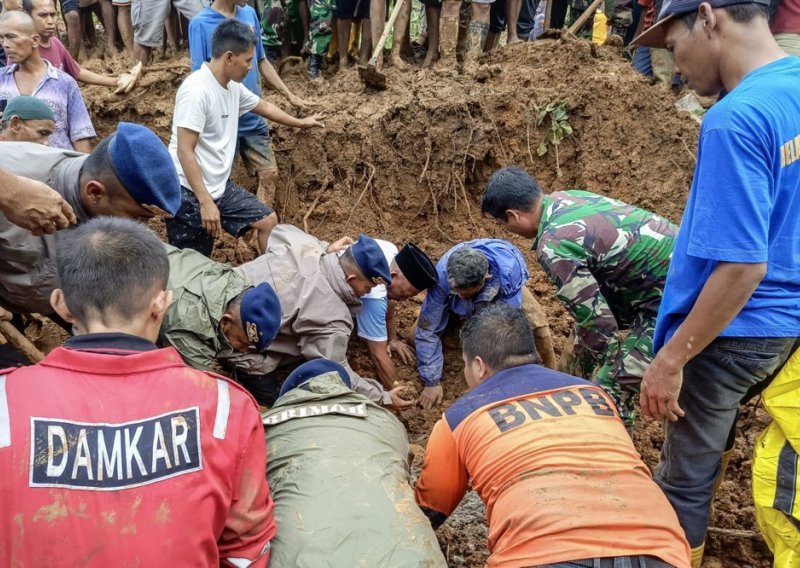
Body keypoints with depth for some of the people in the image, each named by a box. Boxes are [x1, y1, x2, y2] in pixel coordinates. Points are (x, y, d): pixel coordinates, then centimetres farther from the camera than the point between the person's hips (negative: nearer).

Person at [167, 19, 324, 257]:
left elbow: (263, 106, 26)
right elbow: (184, 151, -24)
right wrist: (205, 202, -28)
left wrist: (300, 122, 39)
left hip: (221, 187, 9)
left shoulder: (233, 86, 5)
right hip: (189, 193, -9)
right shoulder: (196, 90, -21)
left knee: (268, 221, 11)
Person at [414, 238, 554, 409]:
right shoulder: (442, 275, -43)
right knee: (422, 328, -14)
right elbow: (427, 330, -34)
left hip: (503, 290, -1)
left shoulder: (508, 271, -47)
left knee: (537, 326, -25)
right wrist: (432, 381, -31)